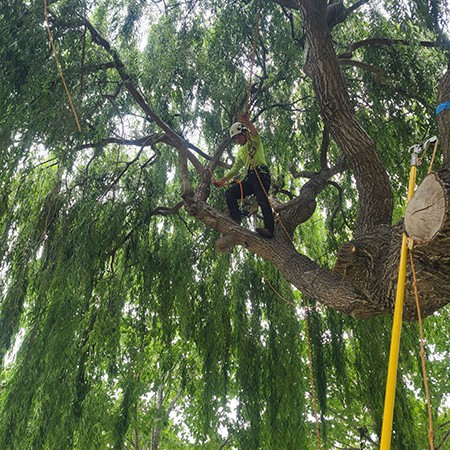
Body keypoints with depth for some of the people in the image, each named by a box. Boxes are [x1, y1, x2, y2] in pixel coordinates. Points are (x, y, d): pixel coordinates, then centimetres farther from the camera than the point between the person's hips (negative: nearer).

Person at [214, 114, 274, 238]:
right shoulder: (240, 152, 29)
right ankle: (236, 221, -19)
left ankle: (269, 229, -34)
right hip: (249, 177, 7)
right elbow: (235, 169, 28)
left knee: (262, 199, -25)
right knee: (230, 192, -8)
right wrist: (222, 180, 19)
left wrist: (247, 122, -34)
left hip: (261, 173, -7)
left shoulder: (254, 141, 10)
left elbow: (255, 133, -15)